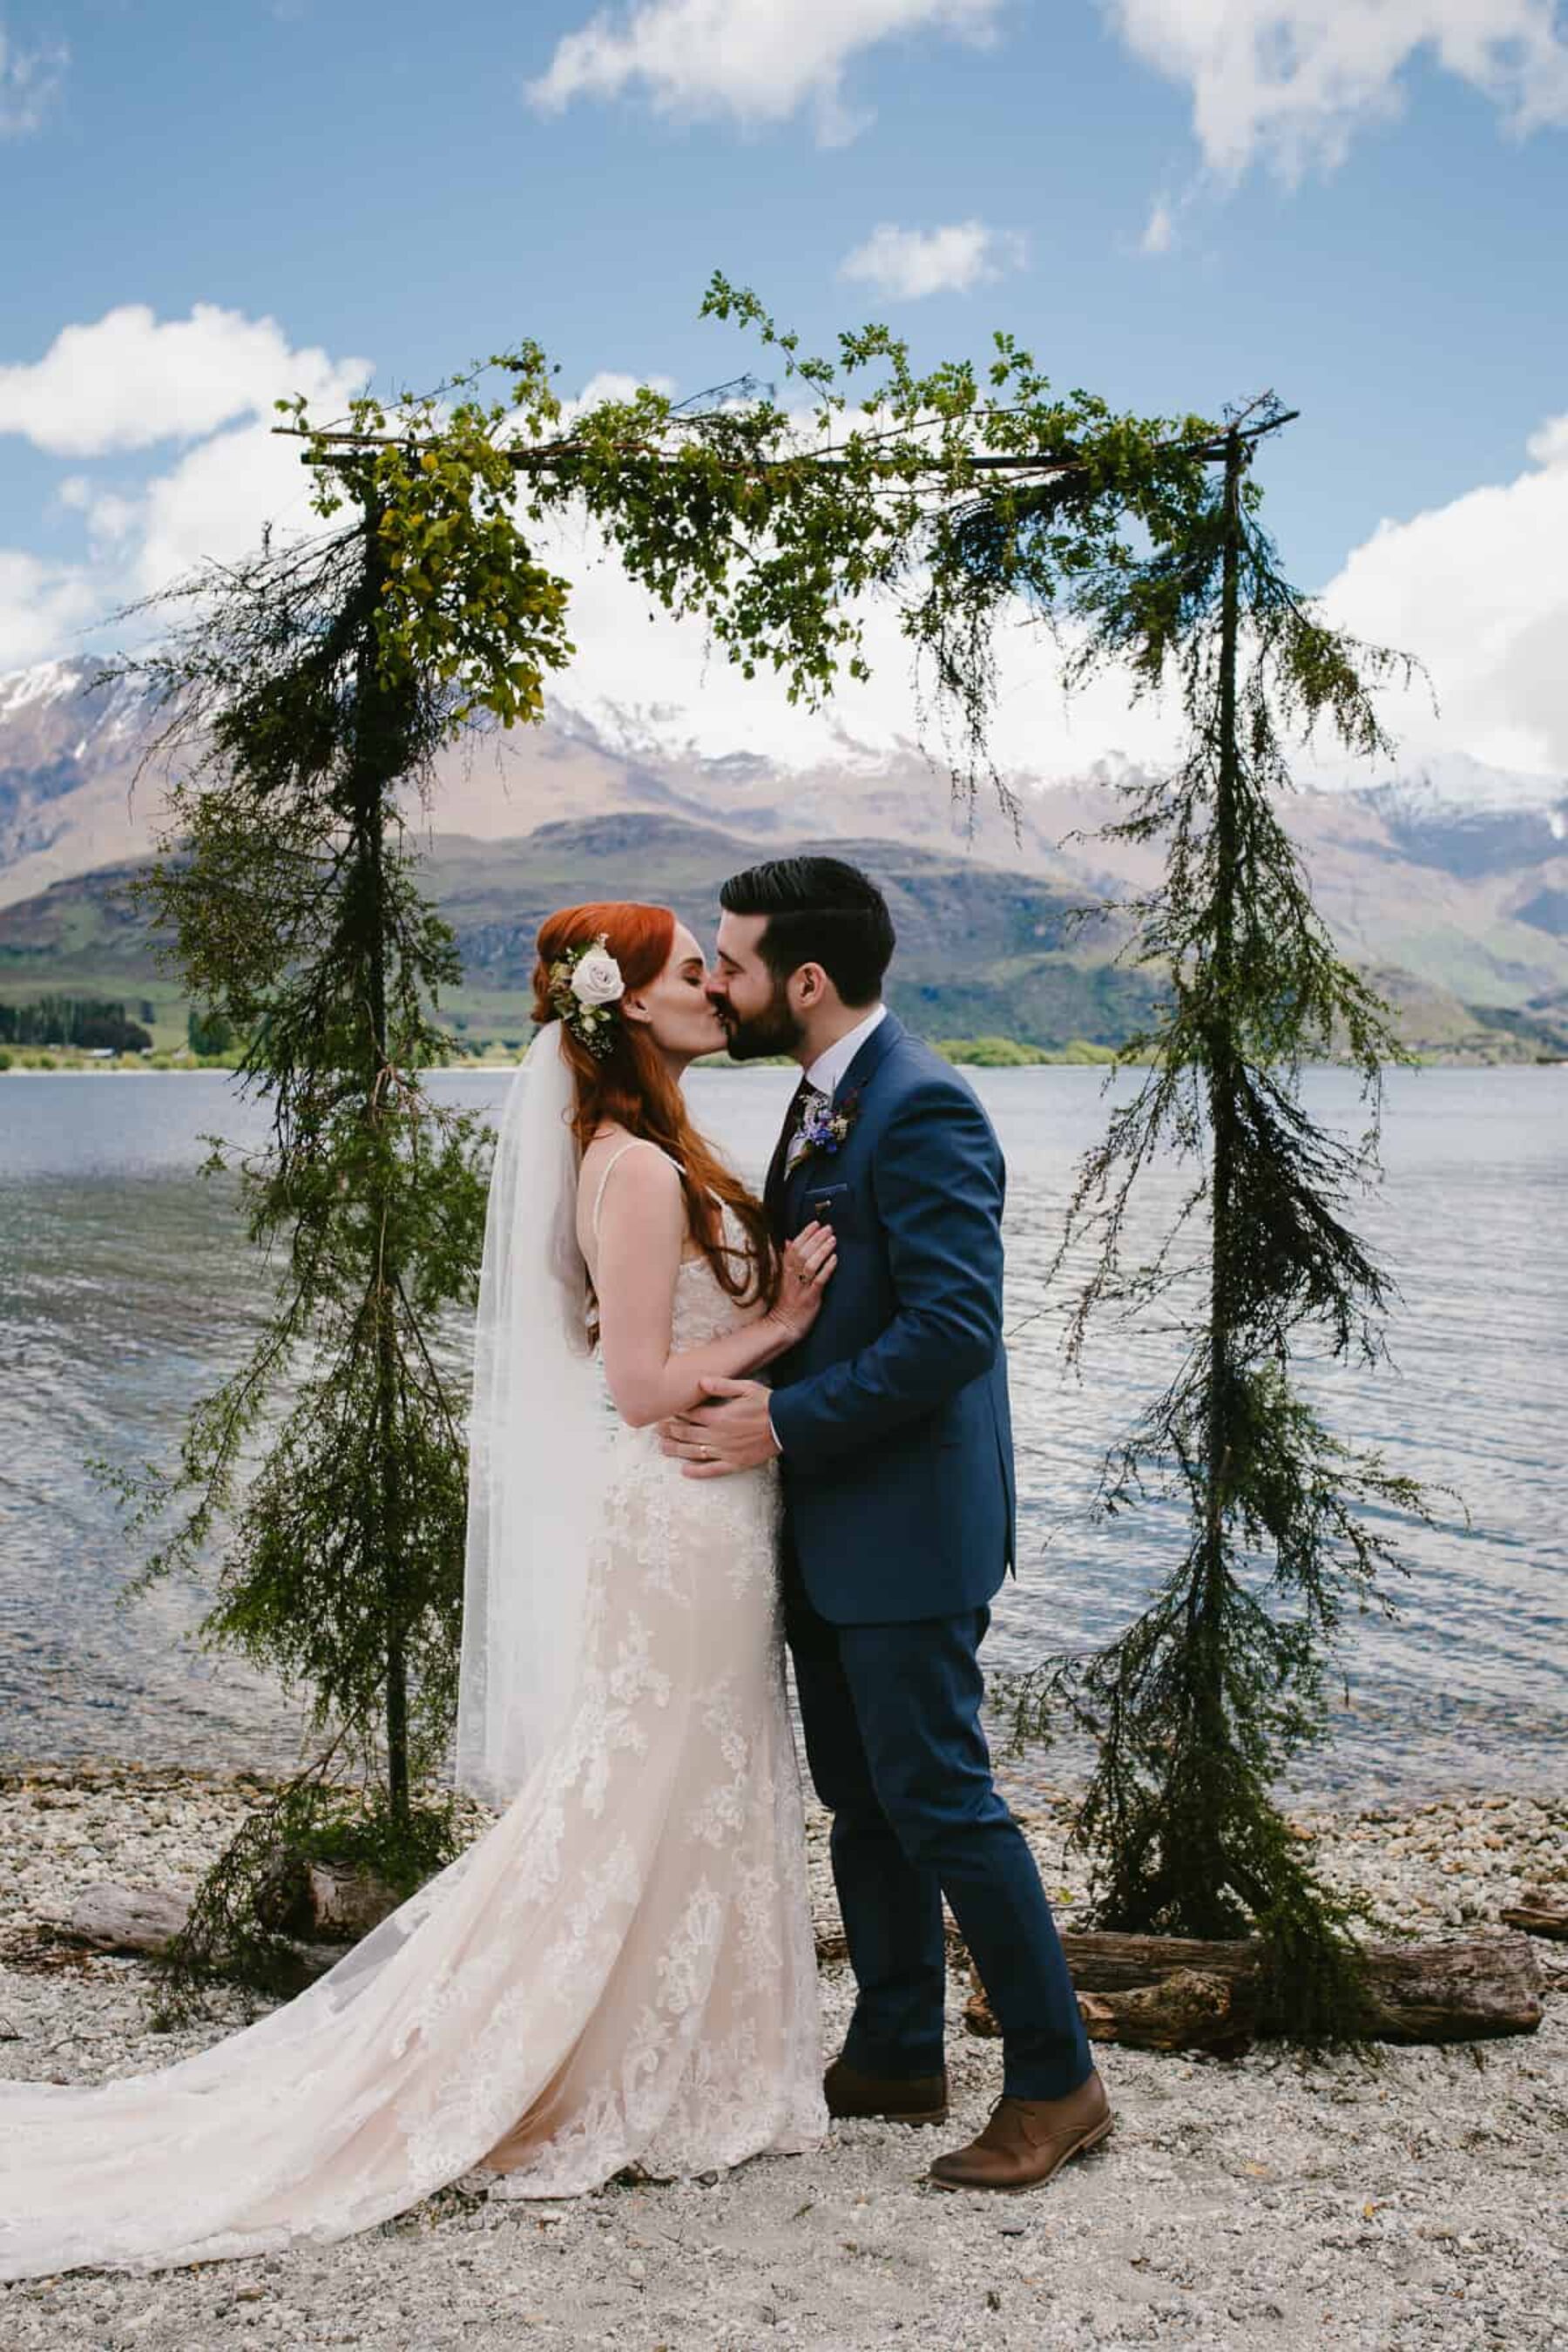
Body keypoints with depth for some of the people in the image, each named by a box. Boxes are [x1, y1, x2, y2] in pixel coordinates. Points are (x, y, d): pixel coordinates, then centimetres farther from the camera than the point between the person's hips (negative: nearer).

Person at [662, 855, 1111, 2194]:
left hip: (906, 1527, -10)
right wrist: (758, 1394, 6)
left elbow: (954, 1325, -25)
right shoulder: (829, 1100, 13)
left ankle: (1057, 2082, 15)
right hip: (832, 1526, 10)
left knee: (939, 1800, -1)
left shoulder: (920, 1107, -19)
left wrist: (783, 1424, -21)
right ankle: (898, 2057, 32)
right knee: (862, 1801, 17)